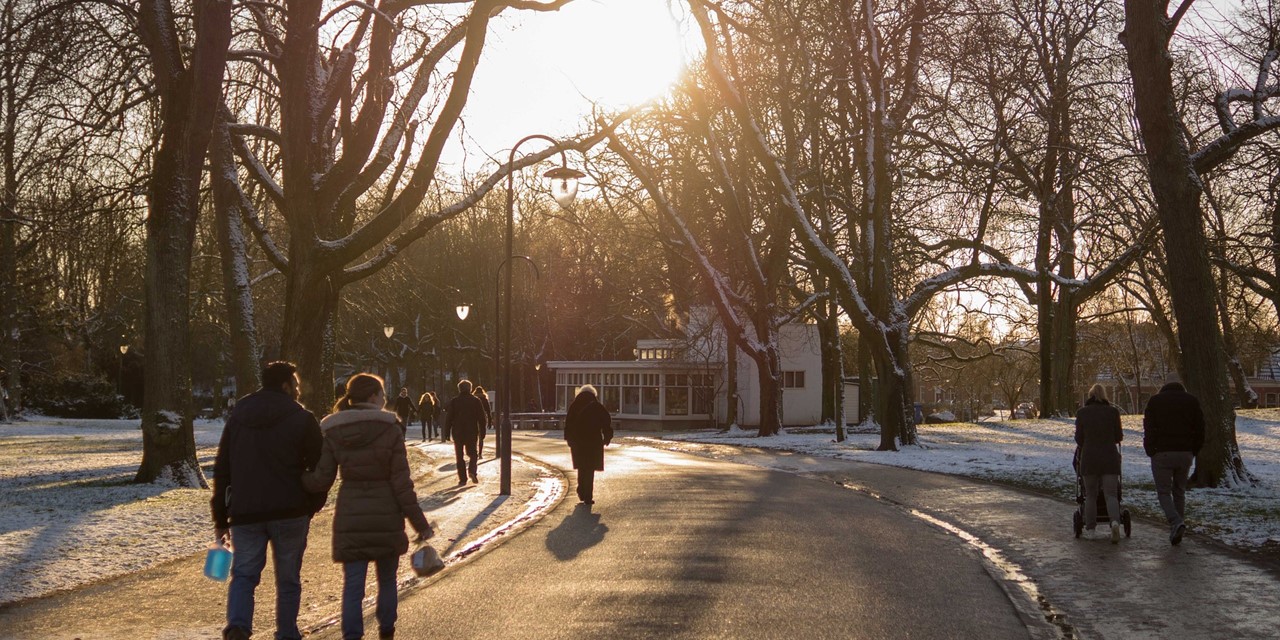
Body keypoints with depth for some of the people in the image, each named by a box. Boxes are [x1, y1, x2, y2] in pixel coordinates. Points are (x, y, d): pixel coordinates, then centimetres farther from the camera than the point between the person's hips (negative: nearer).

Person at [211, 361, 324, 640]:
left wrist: (221, 518, 16)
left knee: (243, 574, 6)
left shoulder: (237, 416, 11)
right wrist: (311, 506, 11)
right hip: (290, 512, -2)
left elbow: (222, 470, 12)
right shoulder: (301, 419, -3)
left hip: (245, 513, 3)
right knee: (288, 580, 10)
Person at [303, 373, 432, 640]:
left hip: (349, 518, 1)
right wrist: (420, 523, -3)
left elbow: (321, 480, -4)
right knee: (387, 580, 16)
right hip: (387, 517, -1)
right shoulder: (389, 428, -8)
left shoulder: (332, 432, -2)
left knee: (353, 583, 4)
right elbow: (401, 483, -9)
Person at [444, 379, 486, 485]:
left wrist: (447, 432, 6)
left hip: (458, 432, 0)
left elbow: (448, 417, 0)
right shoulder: (476, 400, 1)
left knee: (459, 456, 7)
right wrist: (482, 431, 8)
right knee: (472, 453, 12)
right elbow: (481, 417, 1)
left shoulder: (454, 401, 0)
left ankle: (462, 478, 1)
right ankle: (472, 470, -14)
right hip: (472, 432, 0)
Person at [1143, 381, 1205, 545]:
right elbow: (1200, 429, 6)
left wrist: (1150, 451, 3)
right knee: (1179, 492, 15)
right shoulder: (1192, 401, 10)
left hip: (1162, 453, -3)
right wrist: (1193, 451, 13)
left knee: (1164, 492, 1)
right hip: (1185, 454, 3)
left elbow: (1148, 429, -4)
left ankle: (1176, 523, -21)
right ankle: (1177, 528, 16)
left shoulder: (1155, 401, 4)